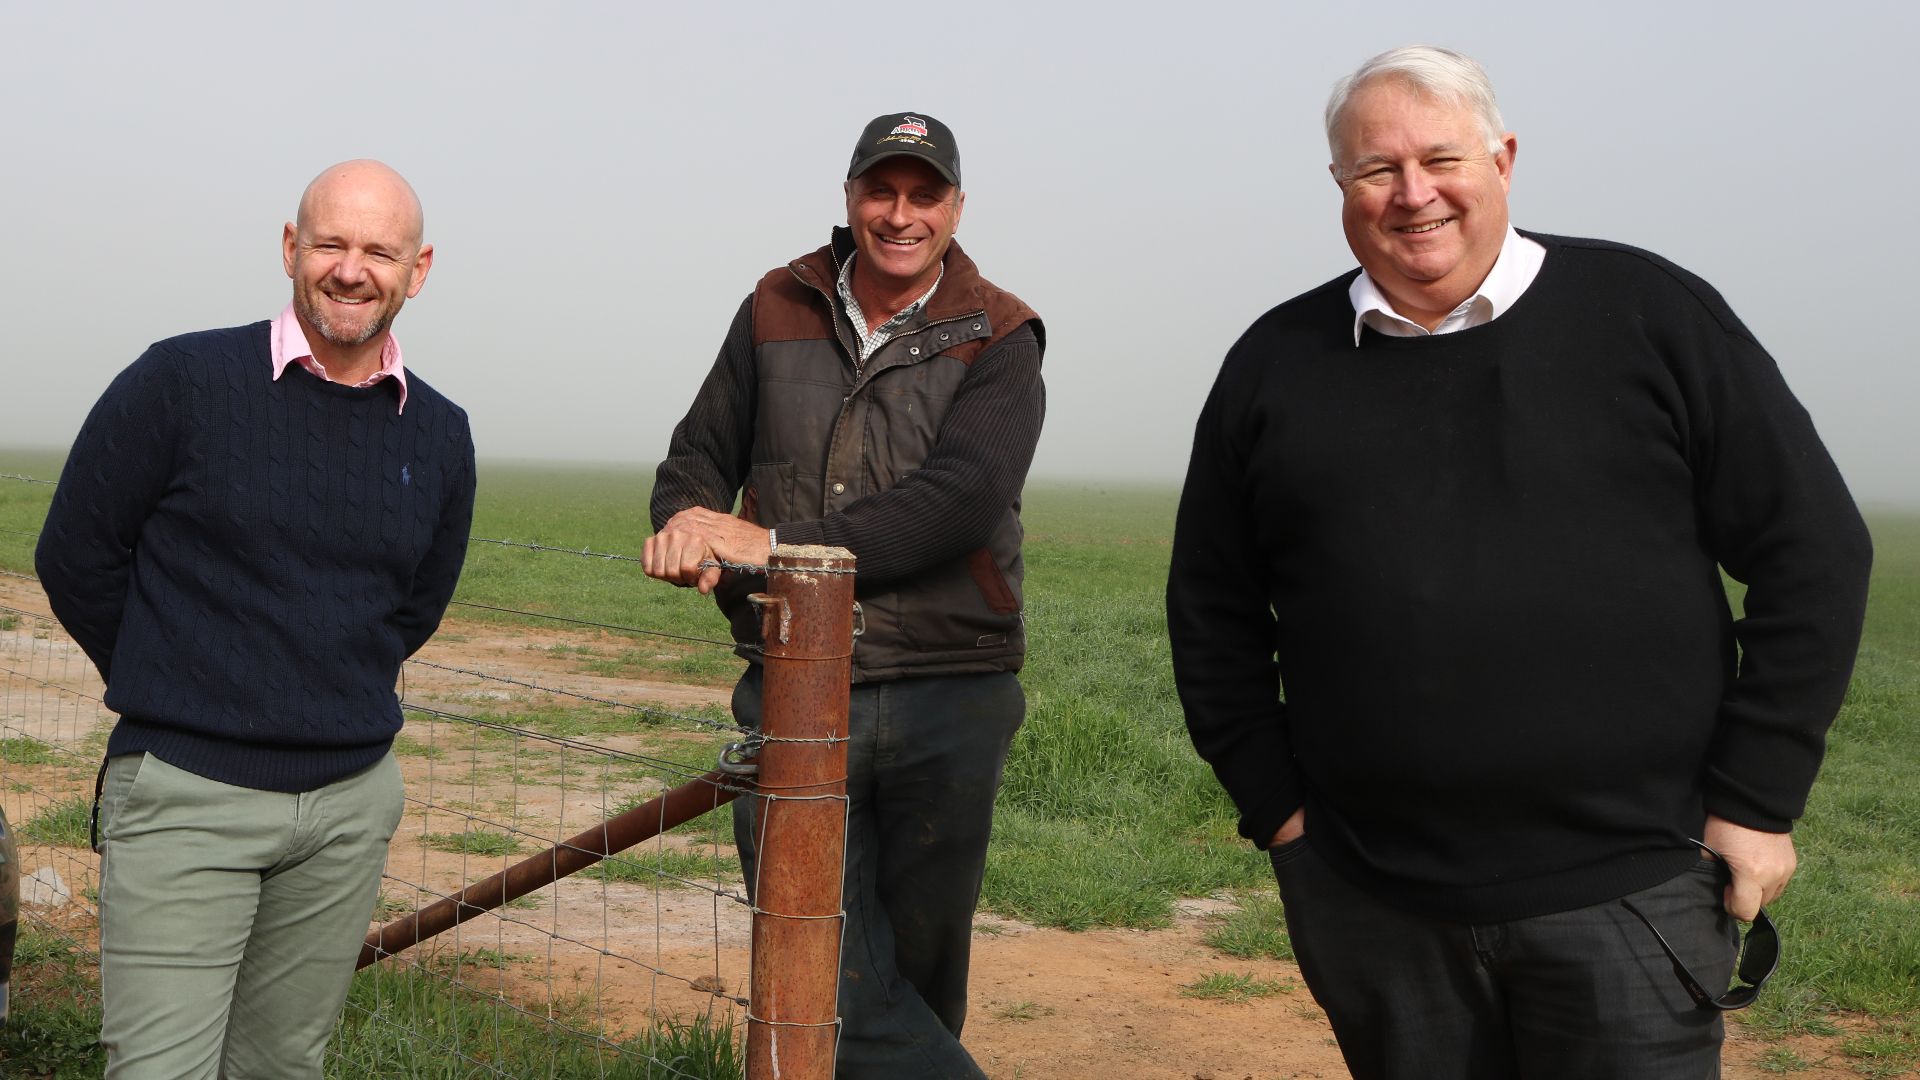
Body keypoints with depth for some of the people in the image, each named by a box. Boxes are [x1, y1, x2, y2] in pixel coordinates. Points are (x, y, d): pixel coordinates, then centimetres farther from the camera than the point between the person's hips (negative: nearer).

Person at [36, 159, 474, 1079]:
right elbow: (75, 559, 1)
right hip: (185, 796, -4)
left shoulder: (439, 435, 6)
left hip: (353, 802, 4)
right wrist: (170, 696, 9)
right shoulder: (182, 382, -6)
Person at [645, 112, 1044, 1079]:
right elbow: (699, 455, 15)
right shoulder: (778, 311, 11)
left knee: (920, 985, 9)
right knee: (832, 990, -8)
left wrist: (775, 544, -19)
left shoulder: (997, 340, 1)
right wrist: (688, 521, -10)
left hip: (945, 706, -1)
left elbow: (960, 499, -15)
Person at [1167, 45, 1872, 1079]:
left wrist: (1755, 801, -3)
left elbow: (1812, 549, 0)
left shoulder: (1651, 315, -1)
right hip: (1372, 906, 3)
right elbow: (1212, 611, 13)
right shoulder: (1276, 365, 6)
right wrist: (1273, 802, 6)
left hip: (1624, 888, -2)